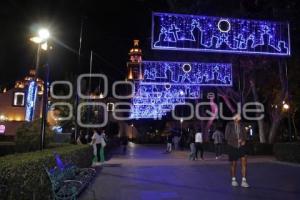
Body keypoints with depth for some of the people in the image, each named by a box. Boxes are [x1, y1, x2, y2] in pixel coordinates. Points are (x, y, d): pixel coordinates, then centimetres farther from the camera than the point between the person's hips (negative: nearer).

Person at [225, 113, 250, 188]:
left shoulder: (241, 125, 1)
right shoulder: (229, 125, -8)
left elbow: (245, 135, 11)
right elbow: (227, 136, -9)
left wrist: (243, 140, -9)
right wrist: (236, 140, -17)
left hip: (241, 146, 2)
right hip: (232, 147, -2)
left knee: (244, 162, -9)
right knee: (233, 164, 8)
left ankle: (243, 181, -1)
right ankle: (233, 180, 27)